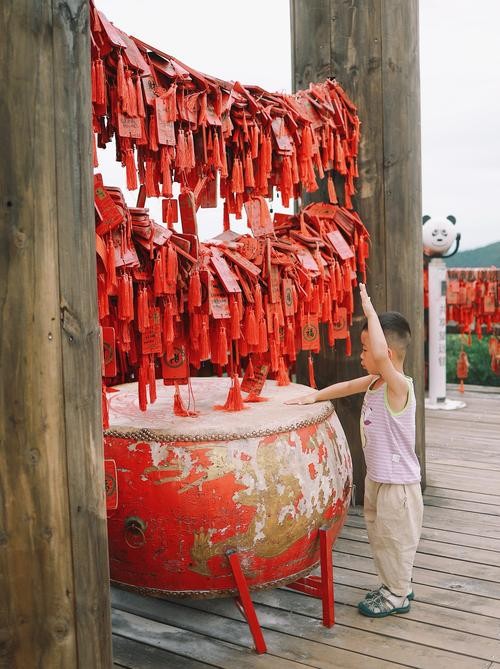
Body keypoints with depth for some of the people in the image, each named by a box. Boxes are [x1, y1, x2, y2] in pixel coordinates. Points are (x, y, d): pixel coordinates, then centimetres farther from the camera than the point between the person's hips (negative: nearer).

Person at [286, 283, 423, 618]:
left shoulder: (399, 385, -24)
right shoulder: (374, 382, 1)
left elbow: (381, 356, -43)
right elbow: (345, 386, 17)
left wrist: (370, 312, -38)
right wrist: (313, 396, 11)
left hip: (398, 482, -9)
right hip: (377, 477, 9)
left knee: (394, 538, 7)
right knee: (380, 536, 21)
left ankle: (397, 596, 24)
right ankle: (395, 585, 37)